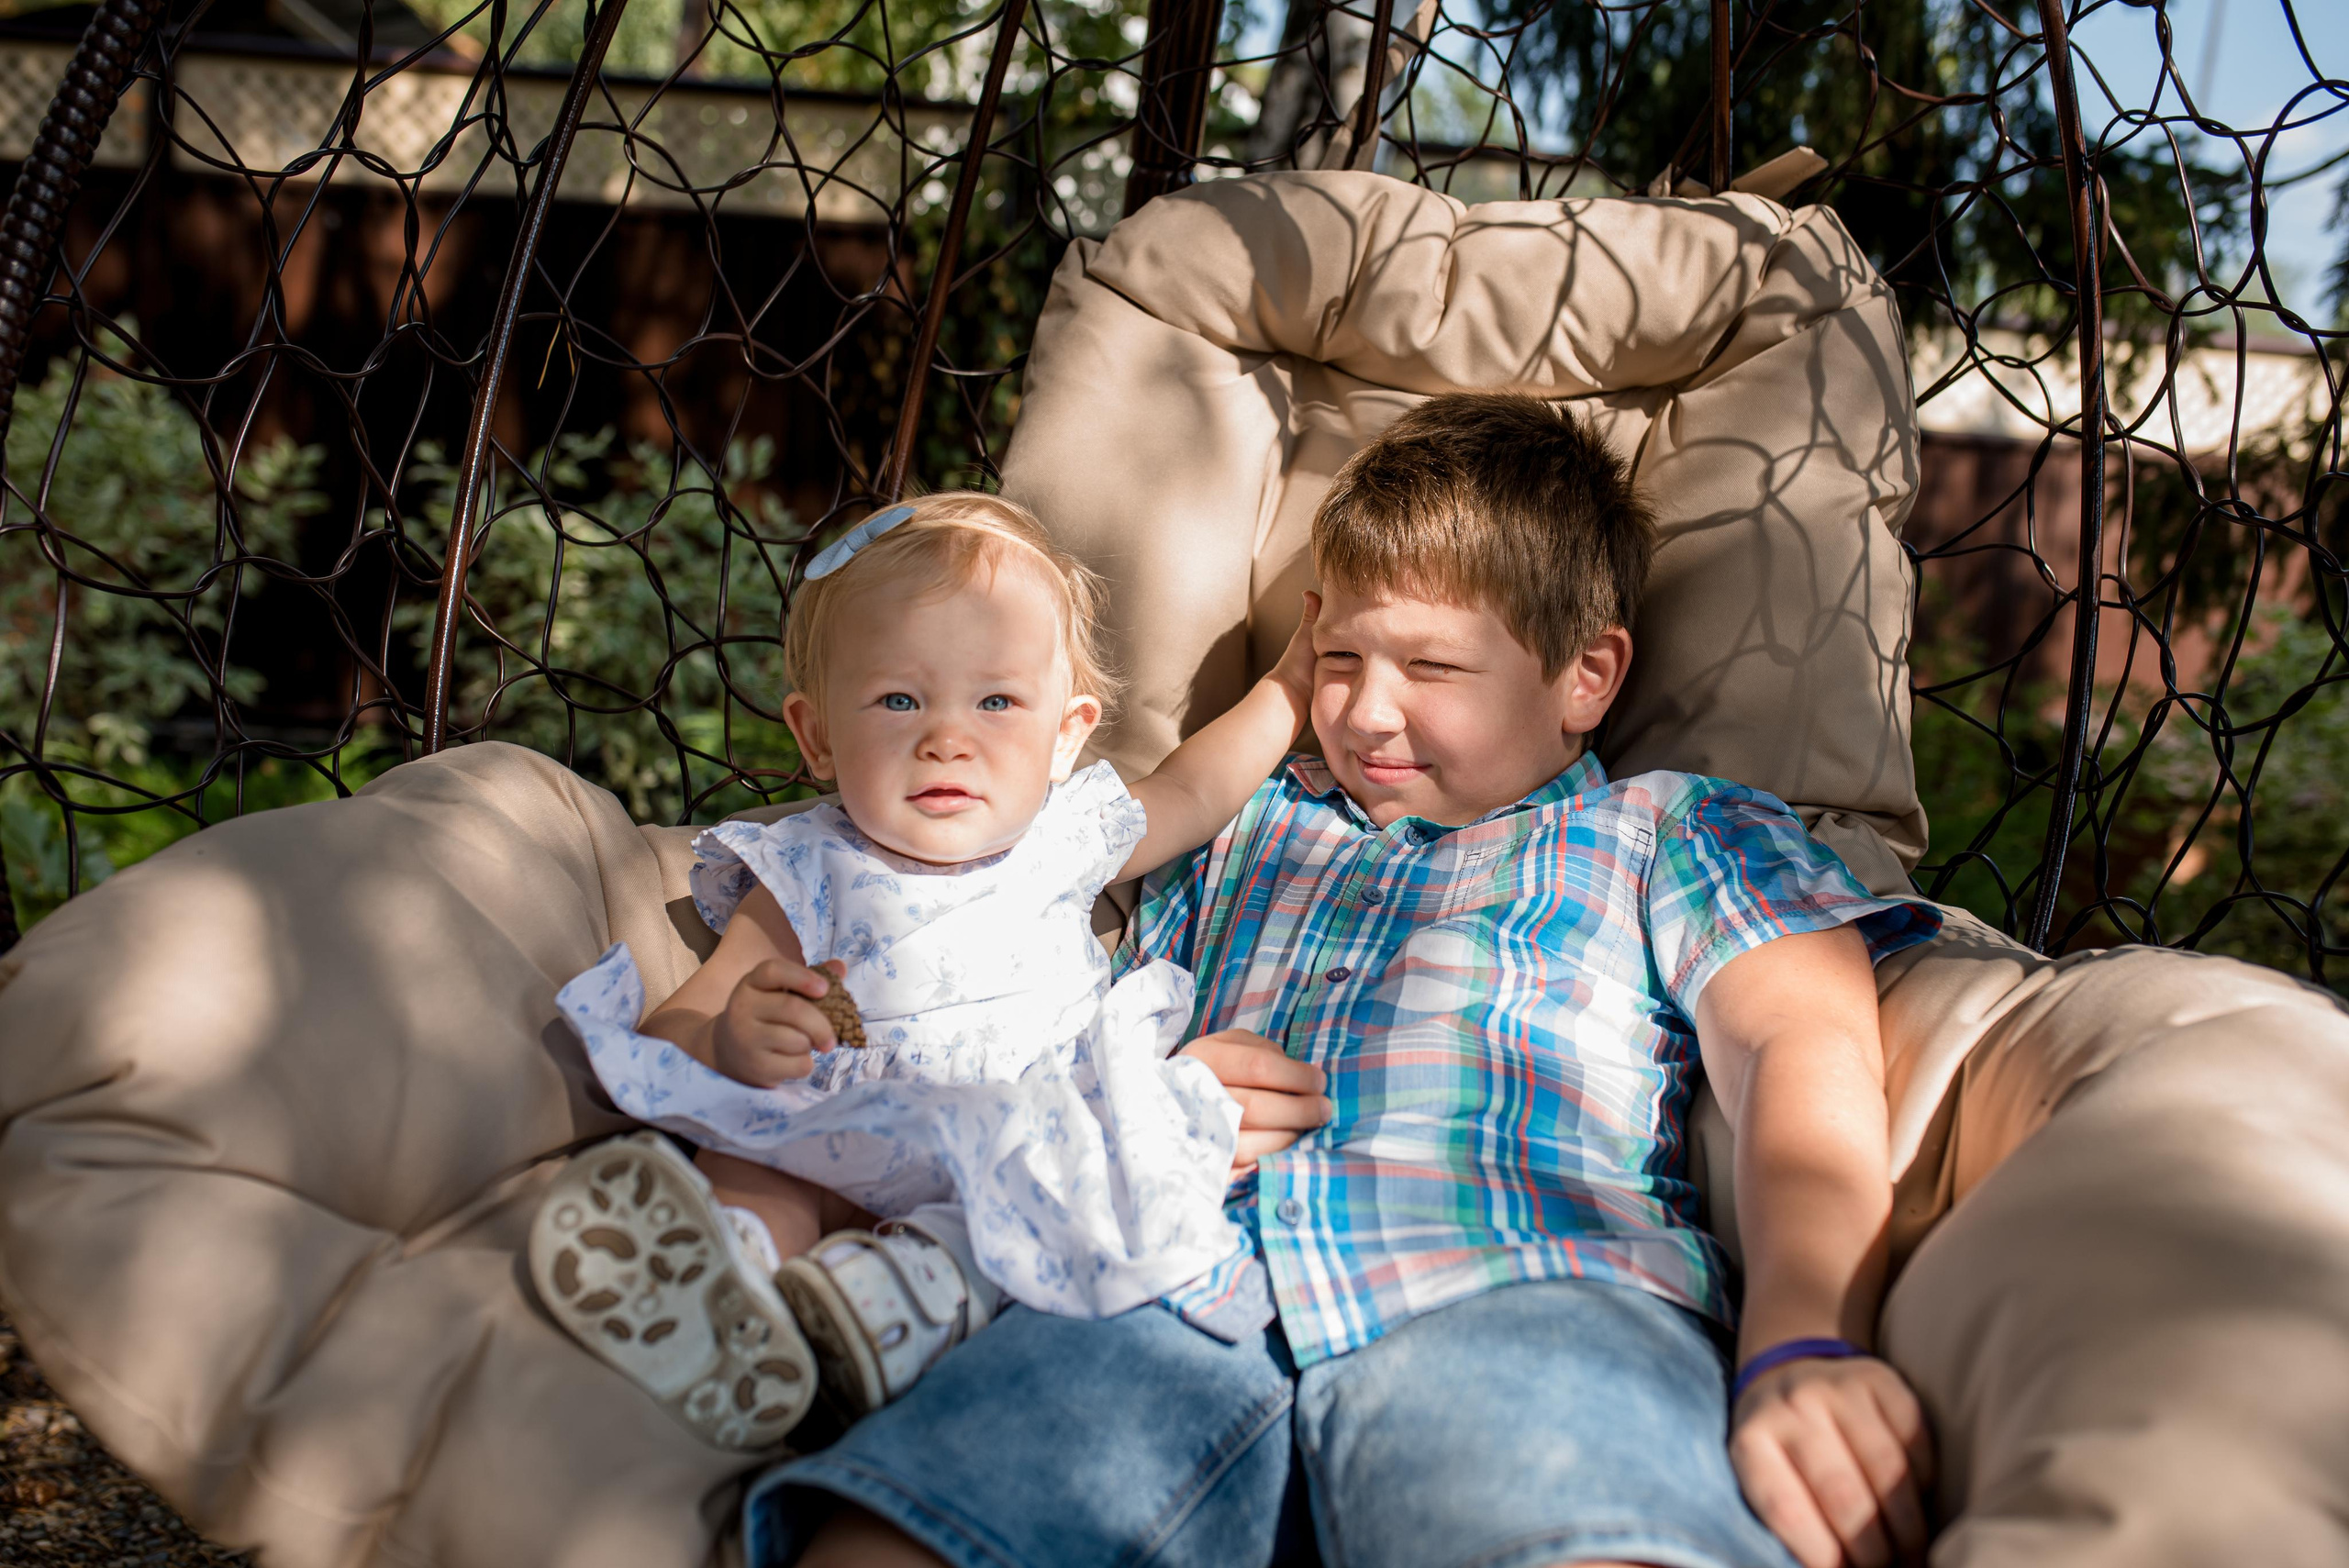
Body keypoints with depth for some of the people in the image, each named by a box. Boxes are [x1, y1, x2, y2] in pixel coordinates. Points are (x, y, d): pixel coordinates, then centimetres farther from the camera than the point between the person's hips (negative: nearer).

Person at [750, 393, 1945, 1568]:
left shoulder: (1674, 832, 24)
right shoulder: (1251, 828, 36)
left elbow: (1807, 1046, 5)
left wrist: (1804, 1346, -17)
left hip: (1516, 1284, -2)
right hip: (1176, 1288, 3)